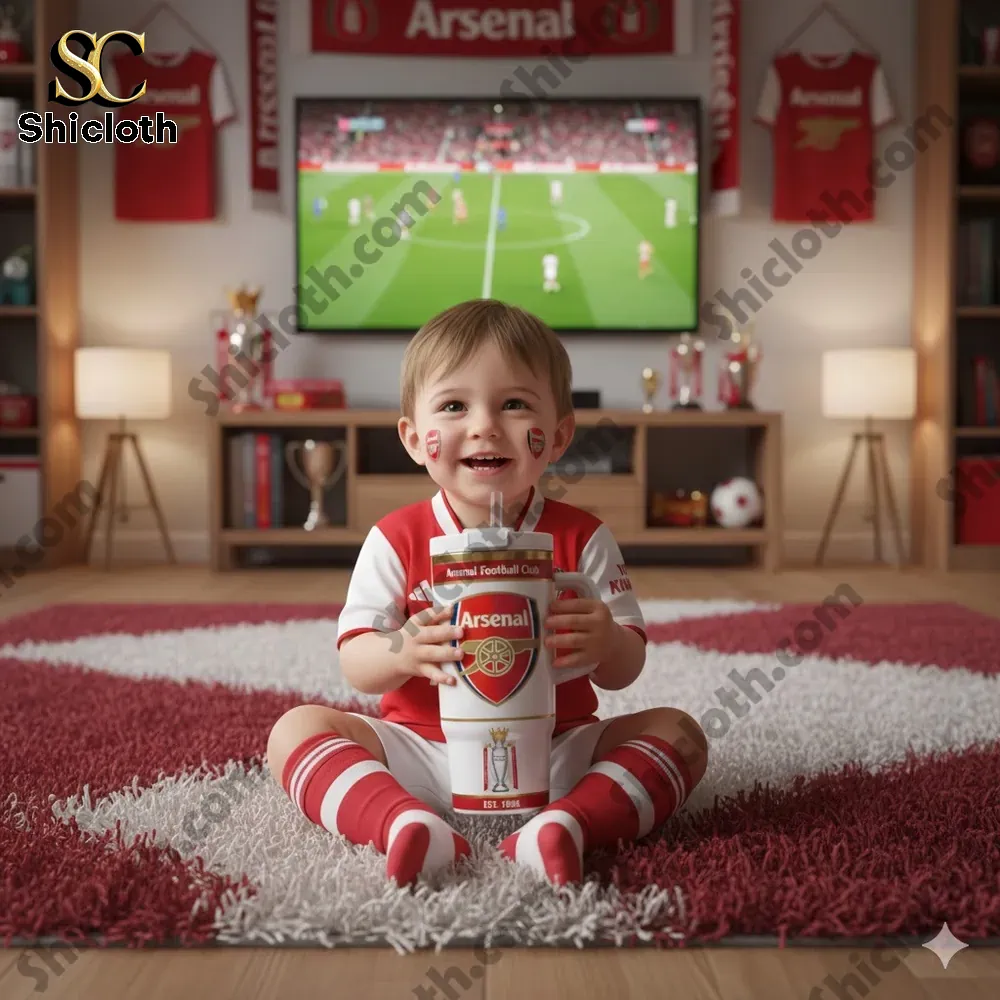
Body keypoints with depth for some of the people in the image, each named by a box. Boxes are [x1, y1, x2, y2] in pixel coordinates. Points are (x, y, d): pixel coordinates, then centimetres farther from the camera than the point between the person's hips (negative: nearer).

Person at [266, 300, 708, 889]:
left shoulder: (583, 538, -2)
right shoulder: (397, 539, -2)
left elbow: (628, 668, -2)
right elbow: (355, 663, -5)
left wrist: (606, 645, -27)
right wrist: (402, 651, -28)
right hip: (425, 749, 0)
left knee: (678, 732, -18)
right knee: (296, 728, -17)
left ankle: (565, 824, -38)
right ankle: (406, 824, -39)